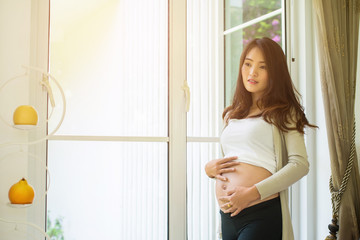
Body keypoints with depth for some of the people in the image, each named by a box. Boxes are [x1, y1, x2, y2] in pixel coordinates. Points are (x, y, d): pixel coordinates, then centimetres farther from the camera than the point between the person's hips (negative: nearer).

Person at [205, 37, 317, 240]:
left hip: (262, 214, -5)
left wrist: (253, 192, -18)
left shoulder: (284, 113, 1)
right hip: (227, 214, 5)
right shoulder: (232, 115, 17)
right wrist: (209, 168, 3)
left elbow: (300, 164, -10)